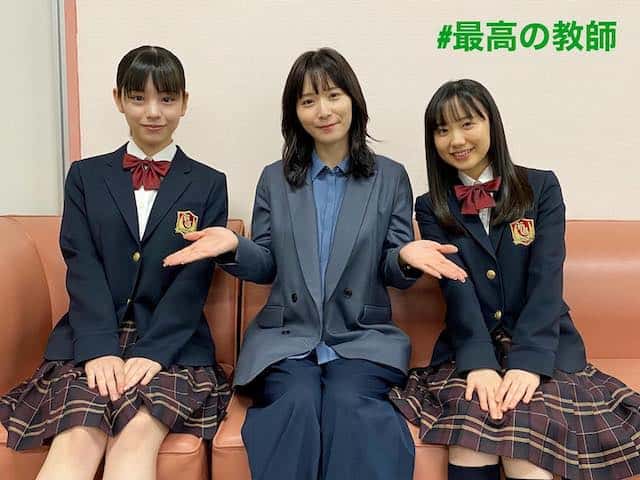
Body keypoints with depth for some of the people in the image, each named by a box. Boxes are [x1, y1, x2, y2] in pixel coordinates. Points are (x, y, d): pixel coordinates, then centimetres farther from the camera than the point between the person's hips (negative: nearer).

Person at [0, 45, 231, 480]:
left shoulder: (209, 185, 10)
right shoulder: (85, 176, 14)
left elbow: (194, 280, 0)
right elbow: (82, 266, 1)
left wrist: (152, 351, -14)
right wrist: (100, 348, -15)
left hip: (173, 346, 0)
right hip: (92, 342, 1)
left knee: (139, 433, -30)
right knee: (78, 437, -27)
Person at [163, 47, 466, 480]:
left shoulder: (390, 177, 7)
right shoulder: (275, 179, 11)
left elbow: (394, 273, 5)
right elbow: (267, 266, 9)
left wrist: (406, 257, -20)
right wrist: (234, 247, -12)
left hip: (362, 338, 0)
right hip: (286, 338, 1)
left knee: (348, 404, -29)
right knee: (297, 404, -27)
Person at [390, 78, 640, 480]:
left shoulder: (542, 187, 4)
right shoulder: (432, 208, 7)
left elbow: (546, 279, -8)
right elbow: (456, 287, -7)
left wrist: (528, 362, -21)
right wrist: (480, 361, -23)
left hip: (543, 349, -1)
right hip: (469, 351, 1)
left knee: (524, 435, -28)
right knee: (471, 419, -28)